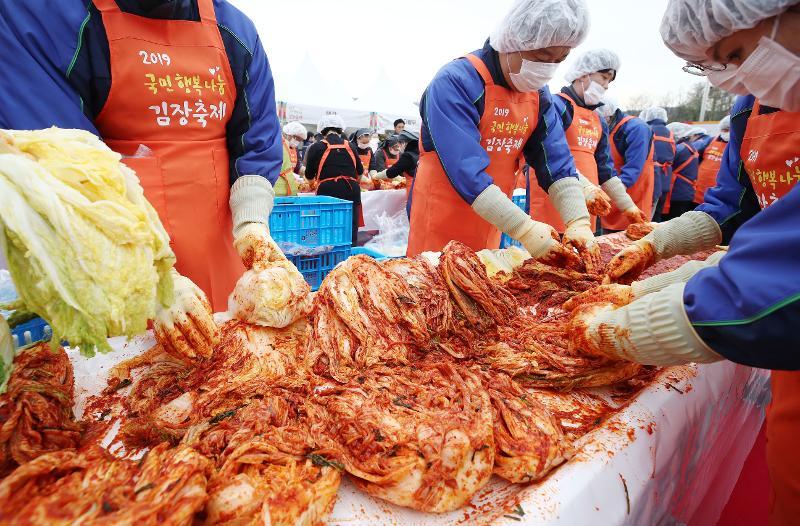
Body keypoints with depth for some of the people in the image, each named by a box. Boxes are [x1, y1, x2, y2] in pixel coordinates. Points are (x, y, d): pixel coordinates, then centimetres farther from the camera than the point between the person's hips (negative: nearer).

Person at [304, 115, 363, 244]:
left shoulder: (316, 147, 3)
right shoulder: (350, 146, 10)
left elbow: (309, 176, 9)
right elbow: (360, 172, 20)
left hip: (328, 191, -2)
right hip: (351, 192, 3)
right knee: (351, 231, 8)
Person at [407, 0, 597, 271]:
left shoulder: (538, 95, 4)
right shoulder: (455, 83, -19)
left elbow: (557, 163, -1)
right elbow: (467, 171, -27)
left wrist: (579, 222, -16)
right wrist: (525, 229, -30)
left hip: (490, 227, 7)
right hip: (440, 227, -6)